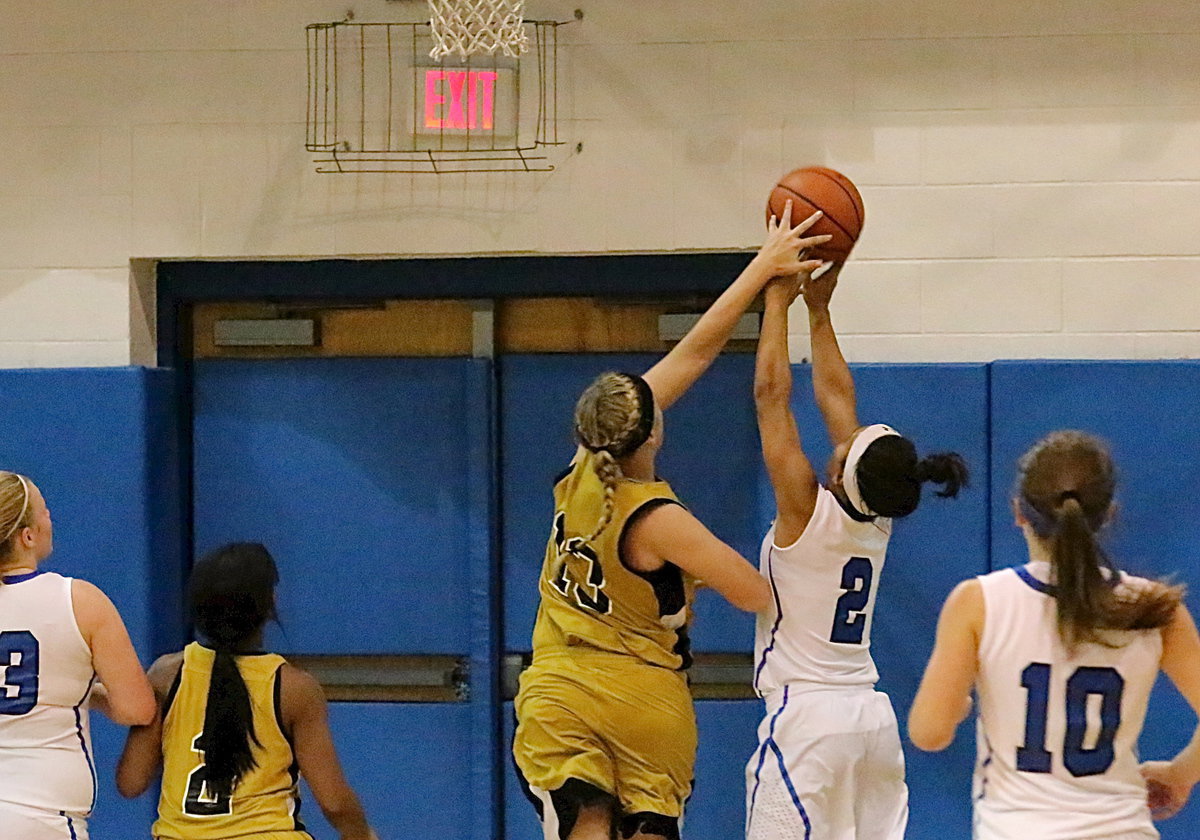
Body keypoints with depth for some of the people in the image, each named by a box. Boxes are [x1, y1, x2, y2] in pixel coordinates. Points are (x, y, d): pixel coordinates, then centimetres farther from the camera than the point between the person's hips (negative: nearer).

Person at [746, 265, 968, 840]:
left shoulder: (809, 513, -12)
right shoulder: (877, 522, 6)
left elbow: (772, 396, -9)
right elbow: (837, 399, 15)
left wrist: (778, 301, -1)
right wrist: (817, 310, 19)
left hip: (806, 721, -7)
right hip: (872, 716, 8)